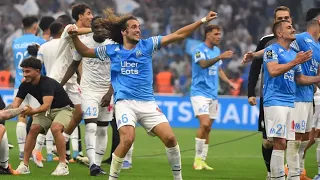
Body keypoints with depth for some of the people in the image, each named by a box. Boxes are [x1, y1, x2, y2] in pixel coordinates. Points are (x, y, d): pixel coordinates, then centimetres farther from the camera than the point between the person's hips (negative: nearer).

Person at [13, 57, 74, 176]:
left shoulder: (47, 83, -29)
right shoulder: (25, 85, -8)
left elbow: (47, 105, -41)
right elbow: (15, 104, -13)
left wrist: (33, 111, -58)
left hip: (64, 109, -7)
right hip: (46, 111, 7)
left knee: (56, 128, -32)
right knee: (33, 129, -15)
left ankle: (63, 165, -25)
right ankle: (24, 165, -6)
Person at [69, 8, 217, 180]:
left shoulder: (147, 45, 7)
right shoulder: (112, 50, 8)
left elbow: (178, 35, 4)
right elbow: (85, 52, 21)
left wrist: (203, 20, -1)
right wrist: (74, 37, 4)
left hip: (147, 103, 2)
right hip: (124, 102, -2)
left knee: (170, 138, -10)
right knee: (127, 140, -25)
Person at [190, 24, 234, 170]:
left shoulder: (217, 50, 13)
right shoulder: (199, 49, -11)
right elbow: (203, 64, -30)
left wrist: (228, 82, 10)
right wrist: (220, 57, -43)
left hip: (212, 94, 8)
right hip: (199, 92, -8)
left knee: (207, 128, 7)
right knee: (205, 124, -20)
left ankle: (202, 160, 13)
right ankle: (198, 159, -12)